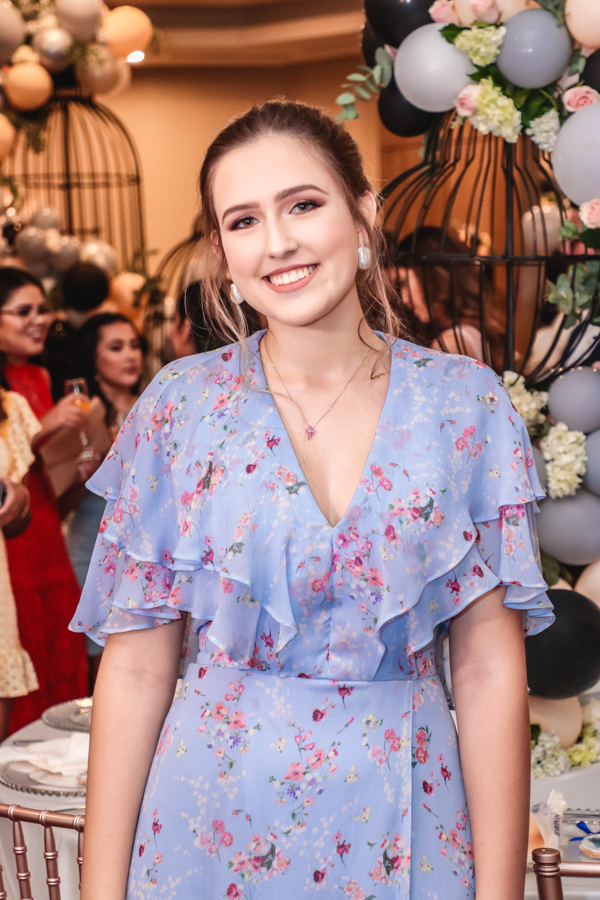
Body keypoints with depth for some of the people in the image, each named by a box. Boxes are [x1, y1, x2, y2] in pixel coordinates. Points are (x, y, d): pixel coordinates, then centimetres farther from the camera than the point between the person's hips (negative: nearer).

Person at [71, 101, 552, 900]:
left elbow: (489, 666, -5)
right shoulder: (179, 408, -6)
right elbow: (137, 667, -5)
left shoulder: (466, 405, -5)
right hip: (212, 825, 0)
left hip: (403, 827, 1)